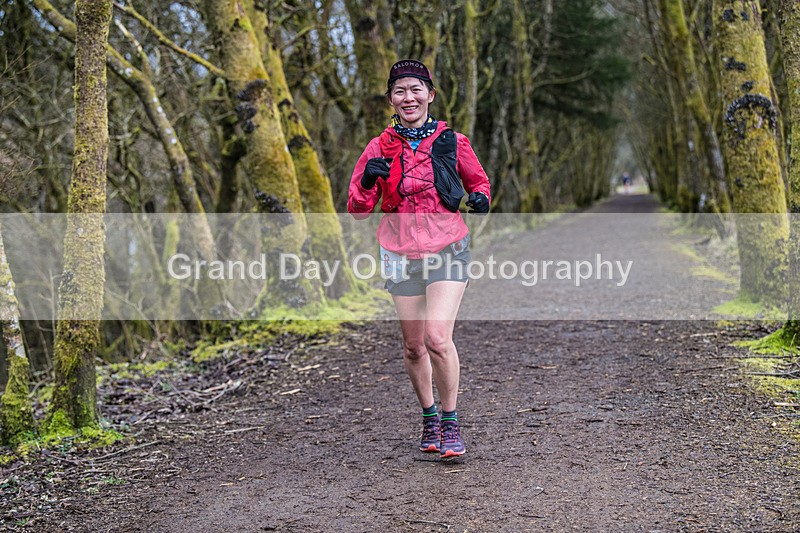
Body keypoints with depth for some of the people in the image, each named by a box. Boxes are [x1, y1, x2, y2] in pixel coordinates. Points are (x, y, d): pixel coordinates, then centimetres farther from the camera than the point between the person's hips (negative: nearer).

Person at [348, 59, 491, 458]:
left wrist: (480, 198, -8)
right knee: (414, 345, 7)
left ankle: (450, 422, 2)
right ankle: (428, 416, 30)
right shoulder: (380, 147, 2)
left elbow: (478, 180, 16)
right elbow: (358, 210, 3)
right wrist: (368, 180, -17)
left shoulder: (452, 141, 0)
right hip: (401, 253, 2)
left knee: (438, 339, -17)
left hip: (447, 249, -2)